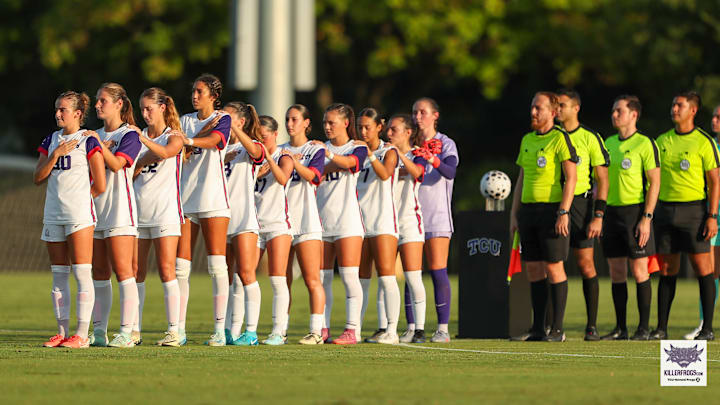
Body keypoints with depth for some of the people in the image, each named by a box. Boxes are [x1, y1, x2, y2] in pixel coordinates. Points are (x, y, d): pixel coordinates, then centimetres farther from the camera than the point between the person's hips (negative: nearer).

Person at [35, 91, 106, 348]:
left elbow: (100, 186, -5)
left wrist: (76, 200, 4)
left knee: (82, 274, -7)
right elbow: (38, 178, 5)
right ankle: (62, 332, 11)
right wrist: (55, 155, -7)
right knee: (59, 276, 7)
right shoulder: (50, 141, 13)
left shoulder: (88, 142, -4)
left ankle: (81, 334, -9)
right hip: (53, 216, 6)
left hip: (79, 214, -6)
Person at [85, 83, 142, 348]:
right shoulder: (96, 135, 17)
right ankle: (99, 332, 11)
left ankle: (126, 333, -12)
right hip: (96, 208, 7)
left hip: (120, 209, -7)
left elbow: (117, 164, -17)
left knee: (122, 270, -10)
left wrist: (100, 144, -22)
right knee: (99, 272, 7)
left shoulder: (129, 135, -4)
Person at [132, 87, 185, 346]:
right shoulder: (138, 137, 14)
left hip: (165, 211, -5)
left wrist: (141, 138, -31)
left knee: (166, 271, -9)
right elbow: (130, 173, 10)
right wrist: (143, 161, -9)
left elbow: (166, 152, -22)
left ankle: (173, 330, -9)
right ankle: (134, 330, 7)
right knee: (135, 273, 3)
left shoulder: (174, 137, 1)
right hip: (138, 212, 5)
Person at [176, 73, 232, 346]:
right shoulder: (186, 120, 16)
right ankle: (179, 330, 2)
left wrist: (189, 140, -40)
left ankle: (220, 329, -7)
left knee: (217, 266, -7)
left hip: (213, 198, -4)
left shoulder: (222, 120, 2)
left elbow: (213, 140, -20)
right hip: (185, 198, 5)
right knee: (180, 267, 0)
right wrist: (203, 131, -11)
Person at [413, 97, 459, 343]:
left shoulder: (446, 144, 0)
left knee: (438, 271, -7)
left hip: (437, 216, -4)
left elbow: (450, 171, -18)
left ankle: (443, 328, -4)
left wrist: (433, 160, -37)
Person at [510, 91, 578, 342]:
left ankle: (557, 329, -1)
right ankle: (537, 328, 10)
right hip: (528, 209, 7)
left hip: (552, 209, -7)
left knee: (553, 267, -5)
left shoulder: (560, 138, -7)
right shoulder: (527, 140, 15)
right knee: (533, 269, 6)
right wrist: (515, 214, 15)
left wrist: (563, 213, -18)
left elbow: (571, 177, -12)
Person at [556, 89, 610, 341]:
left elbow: (602, 179, 0)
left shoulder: (590, 138, 1)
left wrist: (598, 215, -9)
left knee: (586, 265, -3)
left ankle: (592, 325, 3)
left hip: (580, 203, -3)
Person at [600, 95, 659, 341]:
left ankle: (644, 328, 1)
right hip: (612, 211, 6)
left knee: (639, 271, -4)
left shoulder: (645, 144, -6)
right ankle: (620, 328, 11)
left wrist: (646, 218, -16)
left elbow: (655, 182, -9)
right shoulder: (609, 143, 13)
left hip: (636, 211, -6)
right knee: (616, 272, 6)